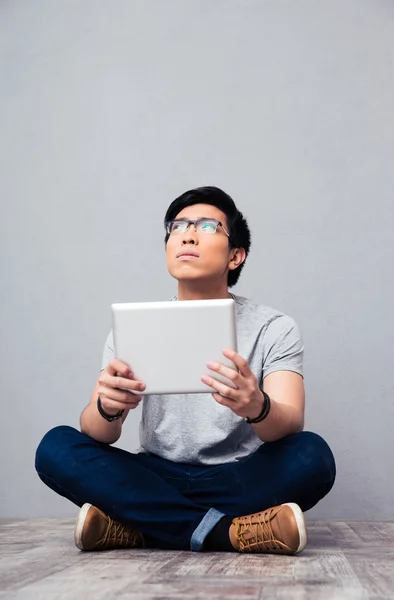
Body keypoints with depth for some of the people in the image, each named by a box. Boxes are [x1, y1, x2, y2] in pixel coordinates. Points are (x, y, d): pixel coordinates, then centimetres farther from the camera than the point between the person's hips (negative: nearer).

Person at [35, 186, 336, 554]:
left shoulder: (273, 328, -3)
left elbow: (290, 424, -18)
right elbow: (98, 434, -8)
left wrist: (258, 408, -43)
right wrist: (108, 407, -34)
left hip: (240, 483, -1)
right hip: (156, 479, 2)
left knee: (312, 456, -30)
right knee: (56, 447, -21)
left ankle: (133, 528, -24)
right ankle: (227, 533, -26)